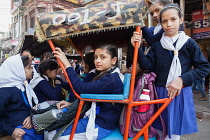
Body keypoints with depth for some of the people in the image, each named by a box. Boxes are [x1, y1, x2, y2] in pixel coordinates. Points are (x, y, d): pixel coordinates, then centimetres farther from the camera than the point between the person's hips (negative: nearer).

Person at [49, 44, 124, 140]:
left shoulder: (112, 79, -22)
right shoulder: (102, 76, 10)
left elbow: (81, 88, -30)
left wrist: (66, 63, -26)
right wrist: (71, 103, 3)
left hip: (101, 126, -9)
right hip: (92, 118, 9)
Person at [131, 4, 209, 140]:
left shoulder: (189, 43, -2)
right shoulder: (157, 45, 6)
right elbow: (147, 65, -4)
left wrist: (182, 79, -16)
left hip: (181, 94, -2)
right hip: (160, 93, 2)